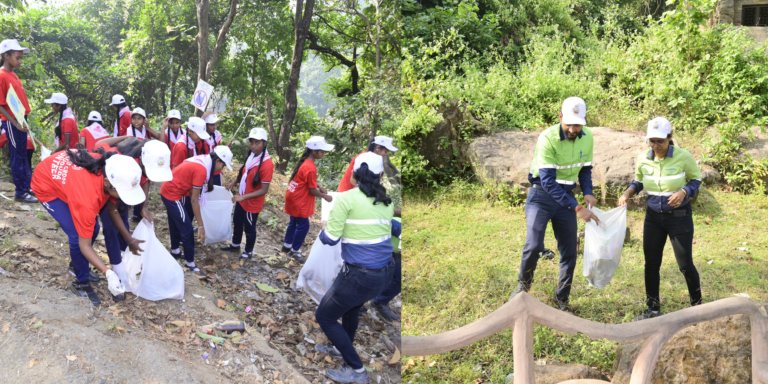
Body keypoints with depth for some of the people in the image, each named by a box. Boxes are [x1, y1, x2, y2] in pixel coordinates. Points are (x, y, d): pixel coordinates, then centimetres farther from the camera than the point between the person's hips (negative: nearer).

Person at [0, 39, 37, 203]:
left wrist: (23, 120, 14)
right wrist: (15, 123, -21)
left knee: (23, 155, 15)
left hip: (21, 120, 8)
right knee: (18, 157, 0)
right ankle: (20, 193, 9)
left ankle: (28, 187, 25)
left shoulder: (14, 75, 10)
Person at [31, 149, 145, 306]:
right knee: (77, 236, -16)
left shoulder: (111, 165, -30)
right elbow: (84, 244, -30)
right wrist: (108, 273, -37)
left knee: (92, 229, 4)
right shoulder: (87, 201, -43)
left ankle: (77, 265, 30)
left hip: (67, 170, 7)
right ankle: (81, 283, 7)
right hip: (46, 186, -6)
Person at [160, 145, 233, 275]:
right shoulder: (201, 170, -25)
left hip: (167, 190, 10)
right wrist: (201, 226, -17)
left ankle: (175, 250, 46)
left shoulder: (200, 160, 2)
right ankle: (190, 263, 12)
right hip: (172, 195, -10)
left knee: (175, 223, 26)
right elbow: (194, 200, -22)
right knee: (187, 229, 0)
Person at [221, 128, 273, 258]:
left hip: (252, 203, -7)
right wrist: (234, 182, -3)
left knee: (249, 228, 14)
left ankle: (248, 252, 39)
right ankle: (235, 245, 50)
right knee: (237, 222, 26)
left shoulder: (267, 164, -29)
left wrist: (243, 197, -30)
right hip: (241, 199, 7)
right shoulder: (251, 156, -6)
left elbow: (264, 190, -27)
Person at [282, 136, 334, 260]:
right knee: (303, 226, 4)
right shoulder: (310, 168, -27)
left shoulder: (305, 162, 2)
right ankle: (295, 250, 18)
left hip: (294, 198, 10)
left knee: (294, 223, 23)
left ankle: (287, 245, 37)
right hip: (299, 202, -10)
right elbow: (312, 191, -20)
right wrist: (325, 196, -7)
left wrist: (319, 187, 8)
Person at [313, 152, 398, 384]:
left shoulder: (346, 198, -12)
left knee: (324, 316, 14)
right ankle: (342, 348, 51)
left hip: (359, 276, -7)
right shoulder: (386, 202, 4)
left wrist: (324, 230, 12)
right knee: (352, 304, 35)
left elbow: (330, 239, -10)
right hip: (385, 272, 7)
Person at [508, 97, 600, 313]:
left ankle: (562, 299, 24)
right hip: (541, 195, -5)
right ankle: (524, 284, 10)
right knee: (534, 246, -20)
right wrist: (577, 208, -30)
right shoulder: (547, 138, -23)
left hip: (566, 197, 5)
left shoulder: (587, 137, -3)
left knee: (569, 252, 5)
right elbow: (548, 180, -27)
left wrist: (587, 193, -8)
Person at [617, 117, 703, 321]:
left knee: (685, 264, 3)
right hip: (654, 216, 4)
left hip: (680, 216, -3)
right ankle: (653, 308, 21)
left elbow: (696, 180, -3)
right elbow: (638, 182, 11)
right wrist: (627, 193, -9)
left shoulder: (683, 157, -14)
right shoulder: (643, 159, -4)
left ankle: (697, 304, 28)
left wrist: (684, 192, -23)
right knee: (651, 263, 6)